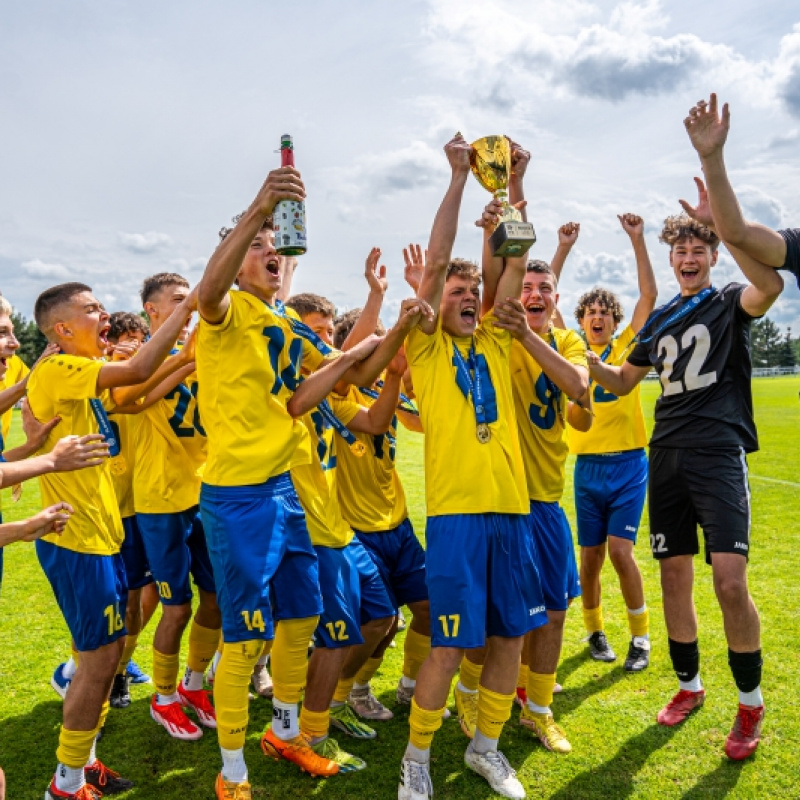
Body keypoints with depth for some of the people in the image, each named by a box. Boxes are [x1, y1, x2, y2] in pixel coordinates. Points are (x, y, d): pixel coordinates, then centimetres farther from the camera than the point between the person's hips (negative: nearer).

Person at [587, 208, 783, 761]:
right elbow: (623, 382, 23)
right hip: (667, 456, 5)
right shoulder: (660, 319, 18)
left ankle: (751, 703, 7)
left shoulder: (729, 302, 3)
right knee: (674, 576, 8)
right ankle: (690, 686, 26)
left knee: (730, 581, -13)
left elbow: (771, 284, -22)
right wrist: (584, 356, 5)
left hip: (719, 455, -5)